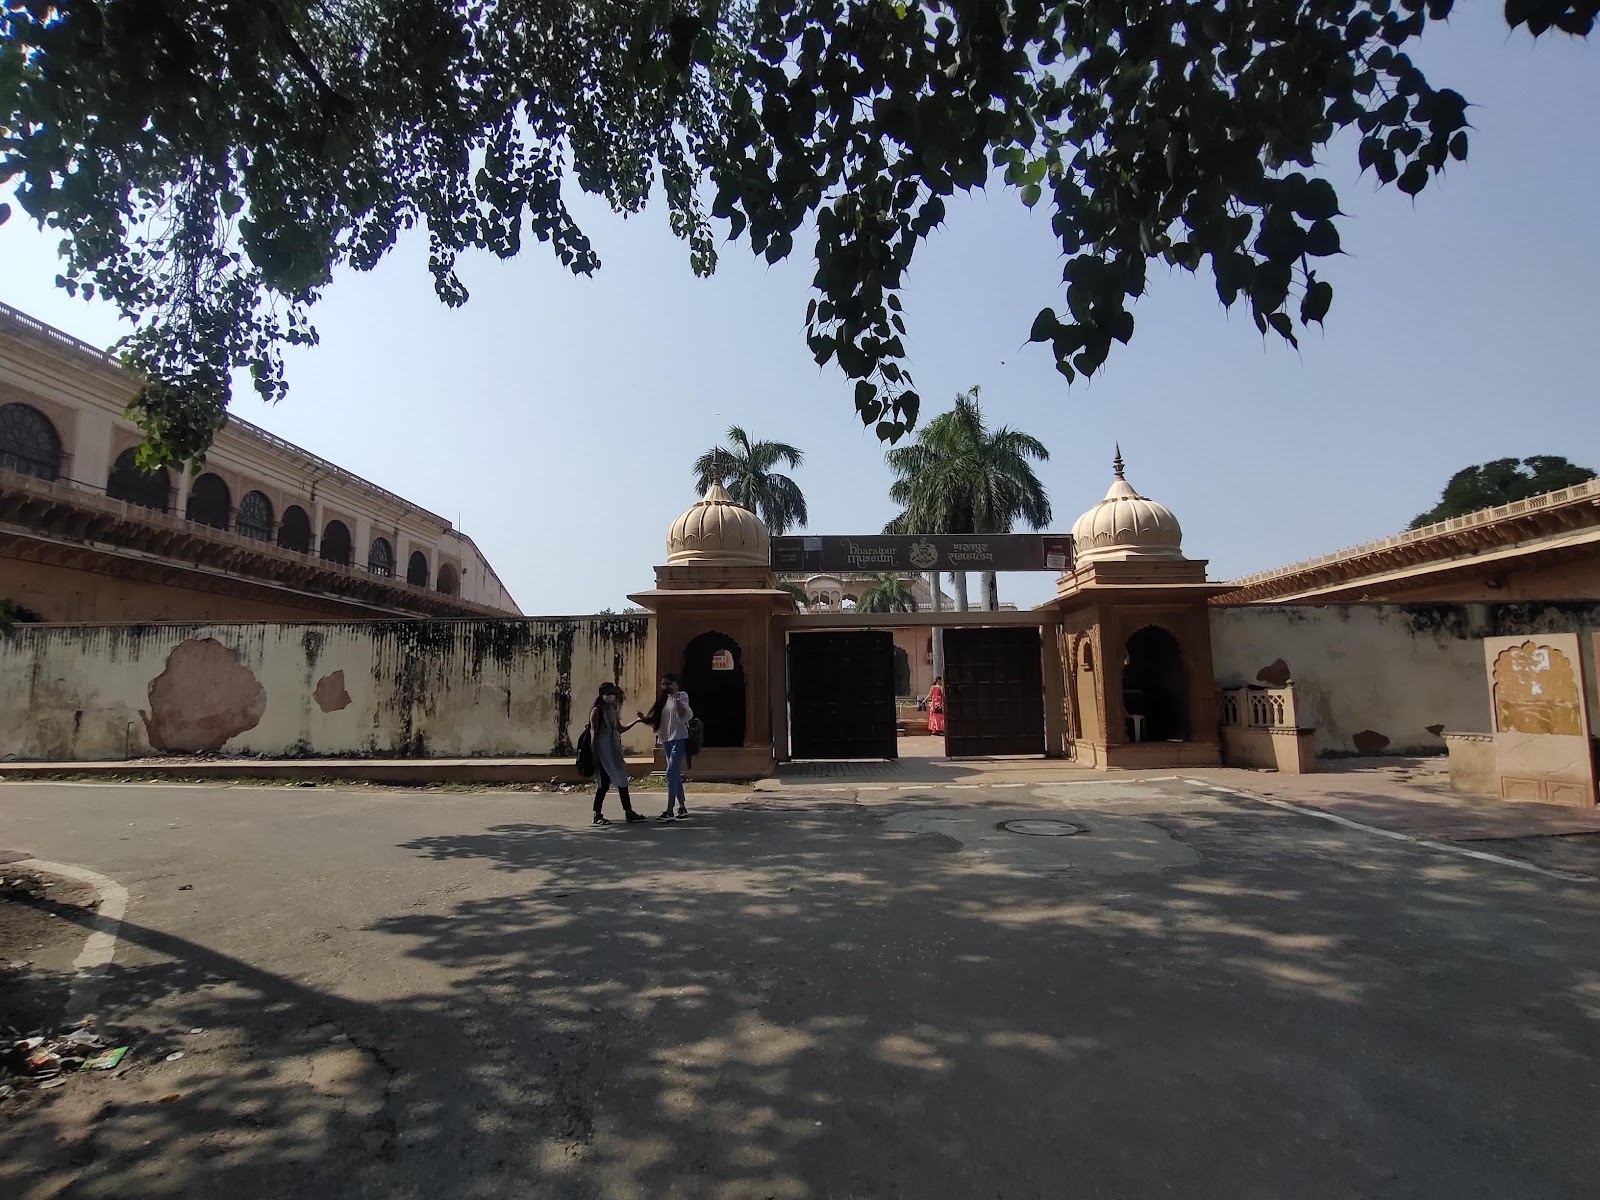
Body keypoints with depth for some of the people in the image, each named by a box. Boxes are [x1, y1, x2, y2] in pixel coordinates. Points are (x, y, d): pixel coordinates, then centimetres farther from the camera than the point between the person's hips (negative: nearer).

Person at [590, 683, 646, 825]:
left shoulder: (613, 710, 14)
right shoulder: (597, 710, -8)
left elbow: (620, 729, 20)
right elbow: (594, 734, -12)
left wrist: (636, 721, 11)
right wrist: (595, 755, -16)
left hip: (614, 749, 8)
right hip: (603, 749, -8)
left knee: (622, 780, 6)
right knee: (604, 783, -5)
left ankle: (629, 812, 11)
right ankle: (597, 815, 6)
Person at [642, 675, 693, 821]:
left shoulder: (682, 696, -5)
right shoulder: (663, 699, 15)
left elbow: (684, 715, -20)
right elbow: (657, 721, 17)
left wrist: (676, 697, -24)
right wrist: (645, 718, -1)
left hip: (679, 739, -8)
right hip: (667, 740, 8)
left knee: (671, 773, -14)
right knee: (675, 775, 11)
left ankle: (670, 811, -14)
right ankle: (682, 809, 19)